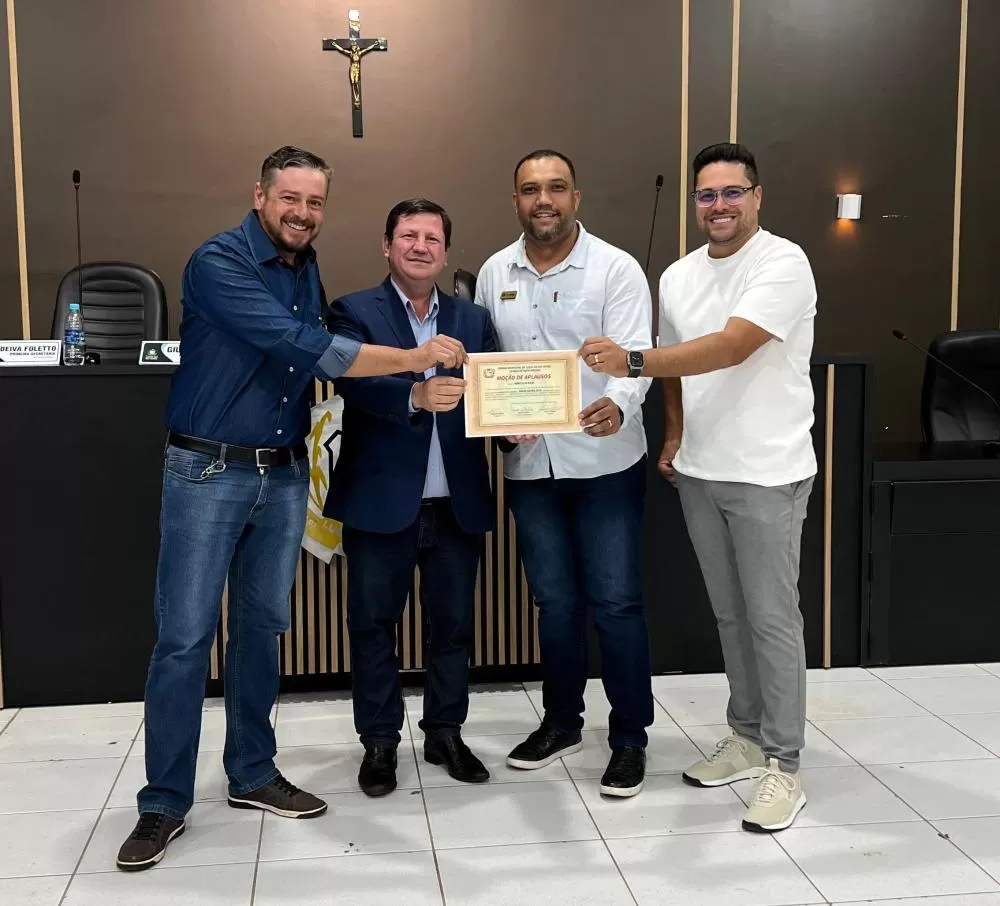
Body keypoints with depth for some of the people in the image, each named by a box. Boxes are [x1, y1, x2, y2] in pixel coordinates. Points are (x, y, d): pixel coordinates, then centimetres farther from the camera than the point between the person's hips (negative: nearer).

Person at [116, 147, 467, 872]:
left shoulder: (309, 274, 11)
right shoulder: (219, 262, -14)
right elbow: (296, 344, -25)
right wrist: (412, 359, -26)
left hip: (285, 473, 7)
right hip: (209, 472, -6)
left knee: (263, 626, 13)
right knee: (185, 637, -3)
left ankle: (253, 774, 26)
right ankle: (164, 804, 8)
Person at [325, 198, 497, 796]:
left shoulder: (474, 319, 11)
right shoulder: (355, 312, 0)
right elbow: (352, 380, -18)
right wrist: (414, 395, -35)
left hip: (458, 505, 3)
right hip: (381, 502, -3)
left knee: (454, 625, 12)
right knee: (374, 625, 8)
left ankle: (446, 733, 29)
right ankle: (380, 742, 23)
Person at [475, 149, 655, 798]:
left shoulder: (616, 269, -7)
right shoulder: (494, 274, 7)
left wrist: (617, 406, -37)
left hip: (605, 463, -4)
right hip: (529, 465, 4)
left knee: (616, 602, 1)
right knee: (555, 601, 15)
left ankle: (630, 737, 15)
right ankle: (562, 721, 31)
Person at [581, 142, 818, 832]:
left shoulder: (783, 264, -14)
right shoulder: (678, 277, 9)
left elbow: (730, 347, -27)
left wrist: (631, 360, -34)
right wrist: (675, 436, 10)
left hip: (767, 474, -7)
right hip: (698, 471, 7)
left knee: (772, 617, -1)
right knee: (730, 612, 15)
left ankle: (784, 767, 9)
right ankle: (748, 737, 29)